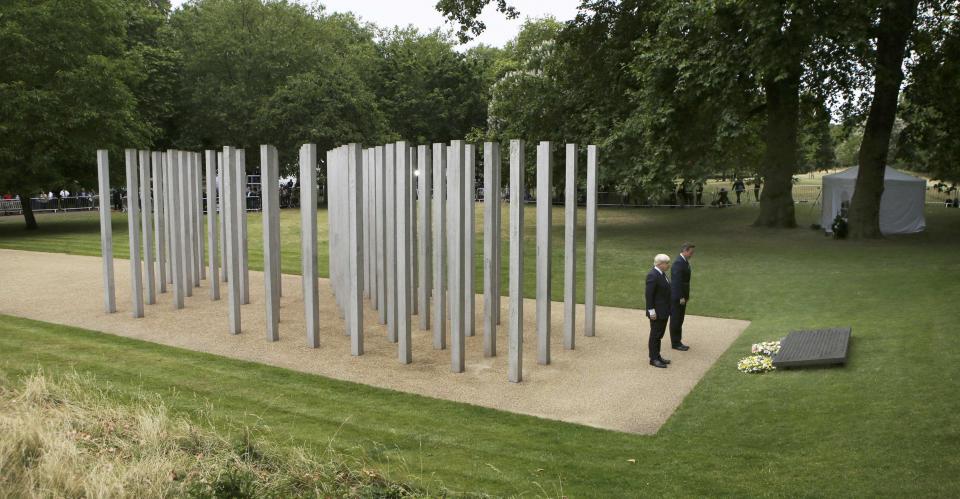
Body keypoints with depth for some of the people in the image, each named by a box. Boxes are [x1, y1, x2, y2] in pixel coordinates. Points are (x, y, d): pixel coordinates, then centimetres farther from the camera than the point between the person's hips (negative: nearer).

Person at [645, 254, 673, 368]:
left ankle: (657, 356, 27)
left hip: (664, 311, 9)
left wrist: (668, 309, 19)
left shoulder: (662, 273, 10)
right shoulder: (652, 275, -20)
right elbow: (649, 294, -22)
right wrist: (651, 311, -22)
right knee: (655, 334, 0)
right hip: (657, 311, -9)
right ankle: (653, 359, 9)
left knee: (659, 334, 17)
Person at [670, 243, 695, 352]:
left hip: (682, 296, 10)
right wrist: (681, 297, -22)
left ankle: (677, 342, 24)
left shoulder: (684, 261, 10)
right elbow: (677, 281, -23)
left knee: (679, 320, 15)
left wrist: (686, 295, 15)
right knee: (676, 320, 1)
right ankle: (675, 343, 10)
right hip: (677, 297, -10)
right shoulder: (678, 263, -21)